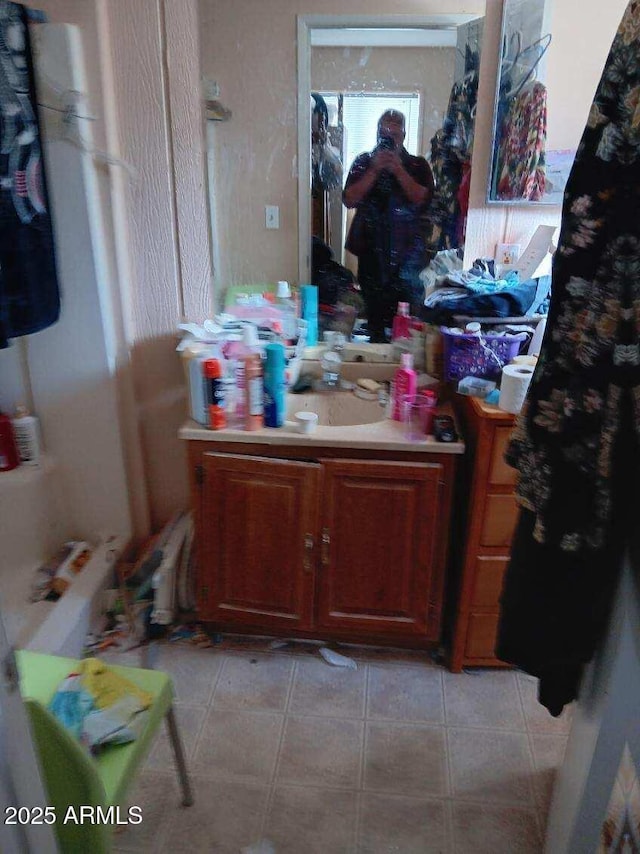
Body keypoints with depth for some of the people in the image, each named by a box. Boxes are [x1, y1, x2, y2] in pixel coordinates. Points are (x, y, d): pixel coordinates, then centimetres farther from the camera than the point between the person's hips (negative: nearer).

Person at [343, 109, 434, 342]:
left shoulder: (418, 165, 8)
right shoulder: (363, 162, 9)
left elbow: (423, 199, -8)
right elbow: (349, 200, -3)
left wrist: (398, 170, -13)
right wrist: (375, 170, -11)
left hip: (407, 251, -1)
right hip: (372, 250, 1)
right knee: (375, 312, 8)